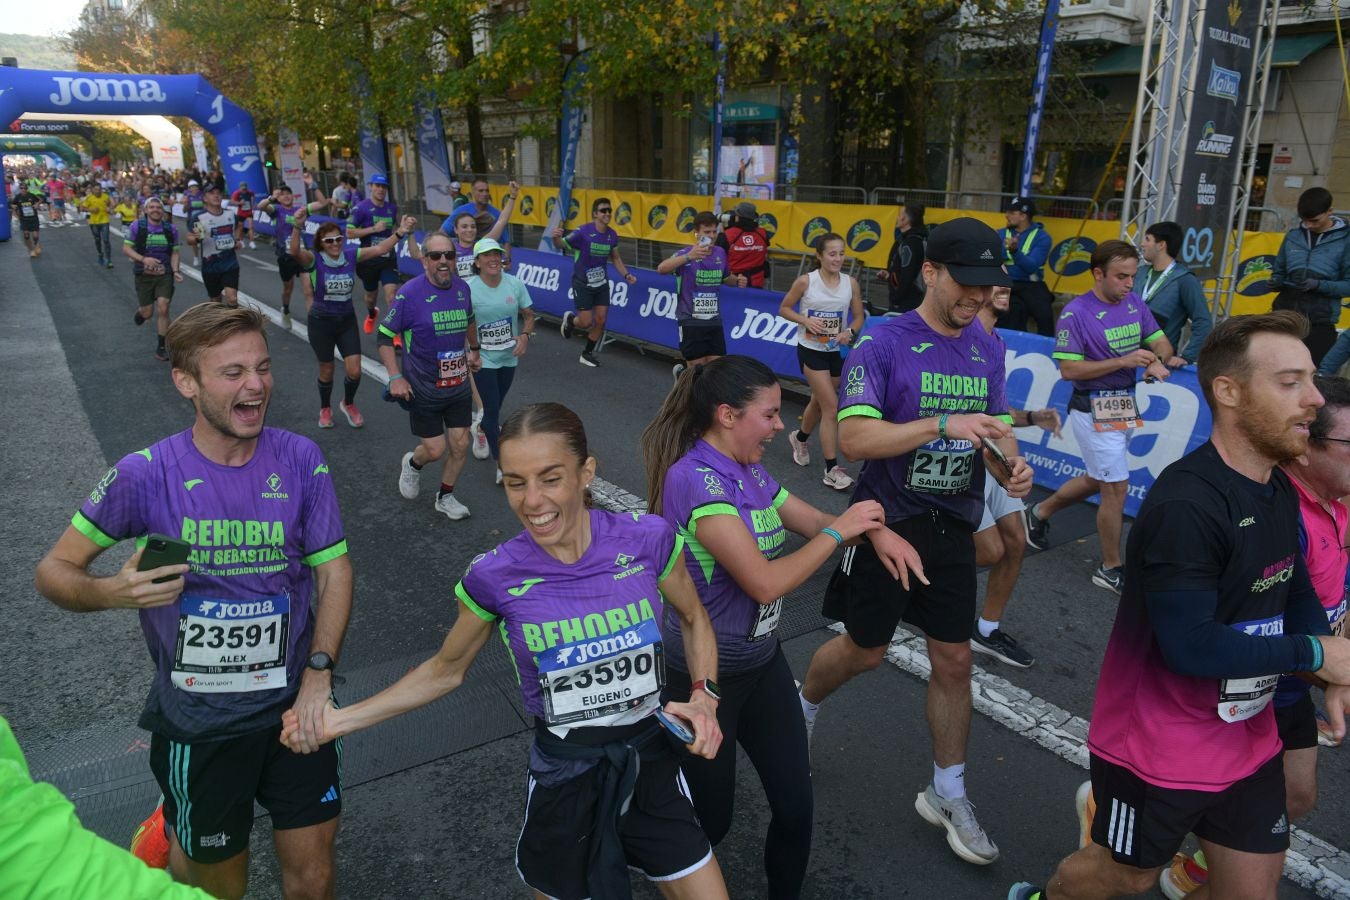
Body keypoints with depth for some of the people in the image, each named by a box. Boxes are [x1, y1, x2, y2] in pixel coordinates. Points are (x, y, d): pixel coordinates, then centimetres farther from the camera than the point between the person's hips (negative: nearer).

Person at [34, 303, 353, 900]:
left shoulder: (300, 460, -9)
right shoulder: (146, 474, -13)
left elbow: (333, 569, -2)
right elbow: (53, 570, -2)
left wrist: (319, 673, -13)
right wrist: (112, 593, -24)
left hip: (293, 705, 2)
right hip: (197, 720, -1)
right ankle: (177, 833, 46)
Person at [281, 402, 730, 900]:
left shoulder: (648, 539, -16)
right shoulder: (496, 577, -16)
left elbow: (694, 618, 4)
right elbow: (446, 670, 2)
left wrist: (705, 697, -11)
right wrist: (341, 719, -2)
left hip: (652, 762, 1)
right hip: (563, 777, -1)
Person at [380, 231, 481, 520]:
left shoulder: (462, 288, -2)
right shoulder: (410, 293, -17)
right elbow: (385, 336, -10)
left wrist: (474, 350, 26)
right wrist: (395, 377, -16)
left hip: (458, 385, 5)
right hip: (423, 389, -5)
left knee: (460, 445, 7)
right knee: (435, 449, 0)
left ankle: (445, 496, 30)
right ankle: (412, 463, 37)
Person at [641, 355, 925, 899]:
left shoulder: (749, 471, 1)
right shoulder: (695, 478, -25)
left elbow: (814, 522, 11)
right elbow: (765, 583, -28)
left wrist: (874, 531, -9)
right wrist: (840, 530, -17)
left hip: (761, 660, 7)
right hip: (703, 673, -7)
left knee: (796, 804, 10)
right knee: (709, 820, 11)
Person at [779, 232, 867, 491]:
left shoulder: (851, 283, -4)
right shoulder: (806, 281, -13)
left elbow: (859, 317, 5)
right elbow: (784, 309, -3)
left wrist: (849, 332, -16)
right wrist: (806, 320, -19)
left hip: (835, 351, 5)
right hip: (810, 350, -5)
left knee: (820, 402, 21)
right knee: (831, 406, -12)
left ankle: (800, 438, 52)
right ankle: (832, 469, -5)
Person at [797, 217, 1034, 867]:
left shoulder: (987, 350, 3)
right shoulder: (883, 345, -15)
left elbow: (995, 429, 11)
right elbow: (853, 437, -24)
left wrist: (1011, 464, -12)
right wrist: (942, 425, -33)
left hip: (953, 527, 5)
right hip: (888, 519, -5)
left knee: (954, 660, 10)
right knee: (864, 650, 10)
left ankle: (947, 796, 29)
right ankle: (802, 707, 43)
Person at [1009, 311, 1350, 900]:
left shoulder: (1279, 490, 2)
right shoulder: (1185, 505, -29)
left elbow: (1297, 594, 12)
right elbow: (1191, 647, -30)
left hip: (1248, 738, 8)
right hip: (1158, 749, -8)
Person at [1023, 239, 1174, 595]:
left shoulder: (1134, 302, 4)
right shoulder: (1076, 313, -16)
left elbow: (1161, 342, 10)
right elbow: (1068, 369, -19)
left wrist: (1156, 361, -14)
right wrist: (1123, 361, -24)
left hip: (1124, 406, 7)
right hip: (1094, 410, -7)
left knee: (1098, 480, 21)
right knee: (1116, 488, -2)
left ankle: (1040, 513, 43)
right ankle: (1110, 569, 14)